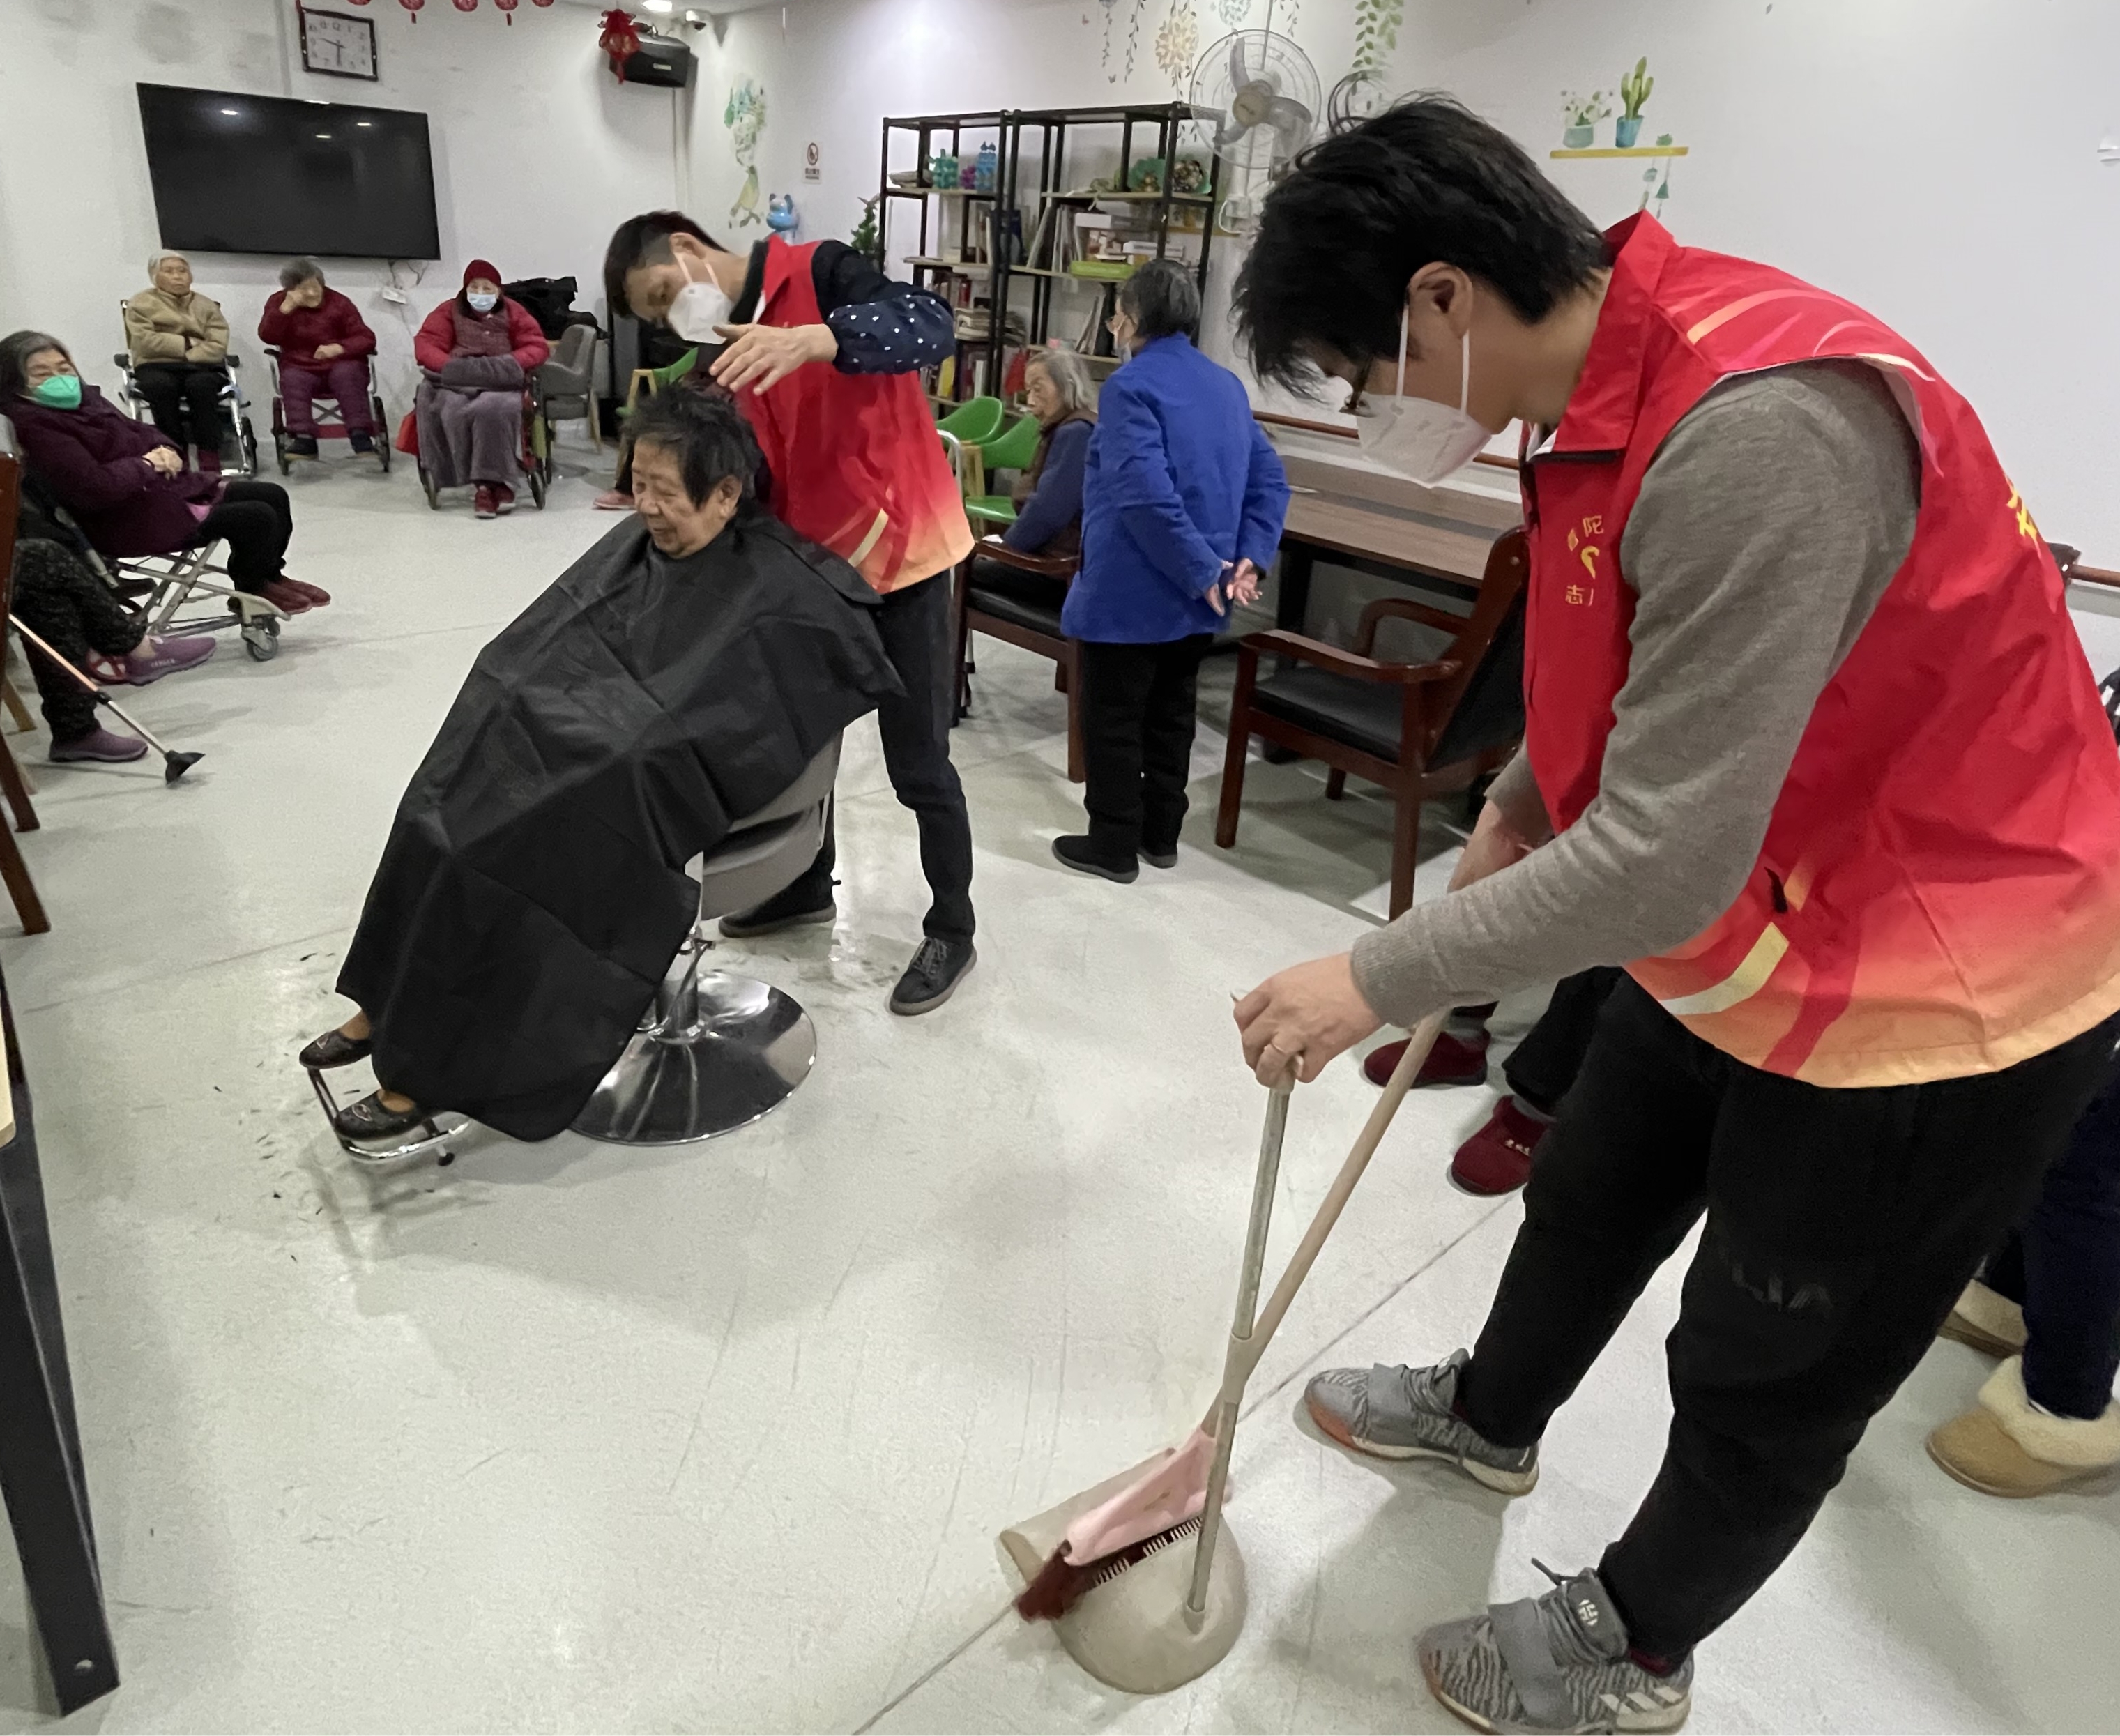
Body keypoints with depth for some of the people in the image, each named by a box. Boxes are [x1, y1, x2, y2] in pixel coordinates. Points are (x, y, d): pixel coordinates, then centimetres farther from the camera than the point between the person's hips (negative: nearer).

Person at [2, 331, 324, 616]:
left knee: (273, 496, 8)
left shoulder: (83, 399, 10)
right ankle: (253, 593, 9)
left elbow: (139, 431, 21)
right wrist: (146, 463, -14)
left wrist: (165, 450, -2)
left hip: (164, 486, 10)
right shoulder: (33, 427, -18)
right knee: (257, 518, -17)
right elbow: (95, 489, -27)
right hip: (131, 520, -10)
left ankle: (270, 577, 25)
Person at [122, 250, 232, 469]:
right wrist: (187, 344, -4)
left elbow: (217, 346, 2)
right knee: (162, 386, -37)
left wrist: (187, 357, -12)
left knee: (201, 384, -37)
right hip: (158, 366, 0)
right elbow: (146, 341, -2)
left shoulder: (207, 306, 19)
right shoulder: (141, 303, 14)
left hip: (201, 366, 0)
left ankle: (209, 458, -38)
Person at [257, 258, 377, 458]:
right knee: (292, 379, -31)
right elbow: (268, 337, -6)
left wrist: (338, 348, -23)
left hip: (340, 365, -1)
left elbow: (366, 339, -5)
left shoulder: (339, 303, 2)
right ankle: (304, 440, -40)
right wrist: (286, 308, -18)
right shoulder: (278, 302, 7)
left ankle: (361, 437, -42)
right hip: (301, 368, 1)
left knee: (346, 374, -34)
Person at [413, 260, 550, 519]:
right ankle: (494, 482, -34)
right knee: (454, 412, -33)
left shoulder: (514, 312, 17)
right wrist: (451, 366, -13)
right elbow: (425, 346, 8)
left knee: (493, 409, -37)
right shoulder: (449, 311, 17)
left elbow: (537, 347, 7)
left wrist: (509, 364, -11)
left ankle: (489, 481, -33)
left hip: (501, 382, -1)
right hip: (458, 382, 1)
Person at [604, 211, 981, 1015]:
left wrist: (811, 339, -41)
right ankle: (807, 888, 41)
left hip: (900, 558, -8)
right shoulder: (722, 356, 11)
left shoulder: (820, 272, -11)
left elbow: (932, 324, -29)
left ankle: (952, 932, 17)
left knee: (918, 763, 0)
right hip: (813, 568, 8)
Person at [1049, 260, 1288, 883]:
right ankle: (1160, 835, 28)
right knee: (1171, 715, 17)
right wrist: (1248, 558, -2)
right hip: (1195, 597, 8)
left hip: (1130, 593, -8)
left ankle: (1113, 845, 13)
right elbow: (1270, 480, 7)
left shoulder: (1131, 386, -14)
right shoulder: (1227, 384, 10)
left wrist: (1200, 570, -20)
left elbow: (1147, 493, -26)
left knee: (1113, 721, 4)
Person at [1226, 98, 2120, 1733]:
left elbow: (1665, 861, -33)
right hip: (1737, 921, 9)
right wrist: (1519, 807, 12)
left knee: (1766, 1383, 13)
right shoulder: (1616, 384, -3)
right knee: (1590, 1199, 26)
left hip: (1932, 988, -8)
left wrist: (1376, 979, -24)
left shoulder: (1764, 426, -34)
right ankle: (1492, 1413, 54)